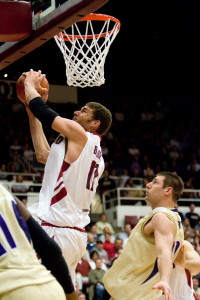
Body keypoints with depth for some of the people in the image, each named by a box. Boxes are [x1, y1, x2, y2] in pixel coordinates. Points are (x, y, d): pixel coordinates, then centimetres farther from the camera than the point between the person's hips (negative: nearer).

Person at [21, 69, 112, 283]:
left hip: (55, 230, -9)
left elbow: (42, 109, -2)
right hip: (77, 233, 10)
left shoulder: (78, 134, -5)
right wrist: (32, 114, 30)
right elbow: (43, 155, 28)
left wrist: (30, 84, 17)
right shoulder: (96, 155, 21)